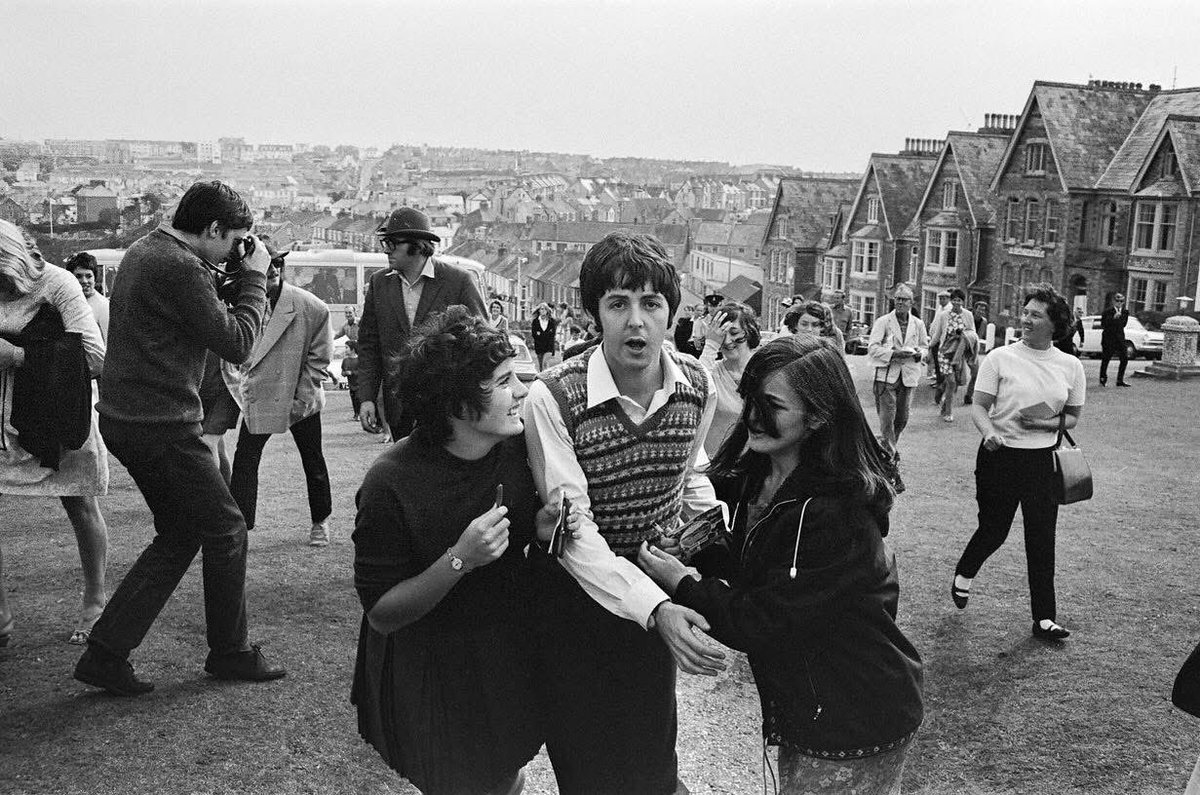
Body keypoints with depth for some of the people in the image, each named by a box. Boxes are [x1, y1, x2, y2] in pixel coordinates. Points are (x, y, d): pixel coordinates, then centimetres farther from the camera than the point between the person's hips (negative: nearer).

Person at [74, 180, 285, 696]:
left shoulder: (141, 251, 13)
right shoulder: (181, 267, -19)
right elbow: (236, 344, -17)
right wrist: (254, 277, -7)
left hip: (124, 420, 10)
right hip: (161, 426, -10)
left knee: (179, 535, 17)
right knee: (226, 530, 4)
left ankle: (105, 655, 16)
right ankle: (231, 653, 18)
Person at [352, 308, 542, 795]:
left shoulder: (518, 445, -11)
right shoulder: (391, 483, -26)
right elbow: (381, 614, -21)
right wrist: (459, 560, -34)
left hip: (511, 658, 5)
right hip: (431, 679, -5)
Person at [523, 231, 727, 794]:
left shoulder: (697, 386, -9)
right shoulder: (553, 398, -24)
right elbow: (574, 529, -26)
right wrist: (655, 608, -36)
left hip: (659, 583, 4)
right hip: (578, 593, -4)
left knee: (653, 745, 19)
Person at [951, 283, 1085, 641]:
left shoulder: (1070, 366, 3)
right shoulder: (1000, 358, -5)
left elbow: (1073, 416, 9)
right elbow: (979, 406, -4)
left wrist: (1046, 423, -10)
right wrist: (989, 431, -24)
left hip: (1044, 460, 2)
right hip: (1000, 456, -2)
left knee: (1042, 538, 3)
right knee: (993, 530, 7)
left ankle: (1044, 617, 13)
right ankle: (964, 574, 39)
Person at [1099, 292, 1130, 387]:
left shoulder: (1125, 312, 8)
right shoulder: (1108, 311, -4)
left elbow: (1123, 324, 5)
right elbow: (1103, 324, -13)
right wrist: (1113, 318, -20)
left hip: (1120, 338, 4)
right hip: (1108, 338, -4)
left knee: (1124, 359, -1)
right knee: (1106, 359, 1)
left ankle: (1120, 380, 8)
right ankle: (1103, 379, 15)